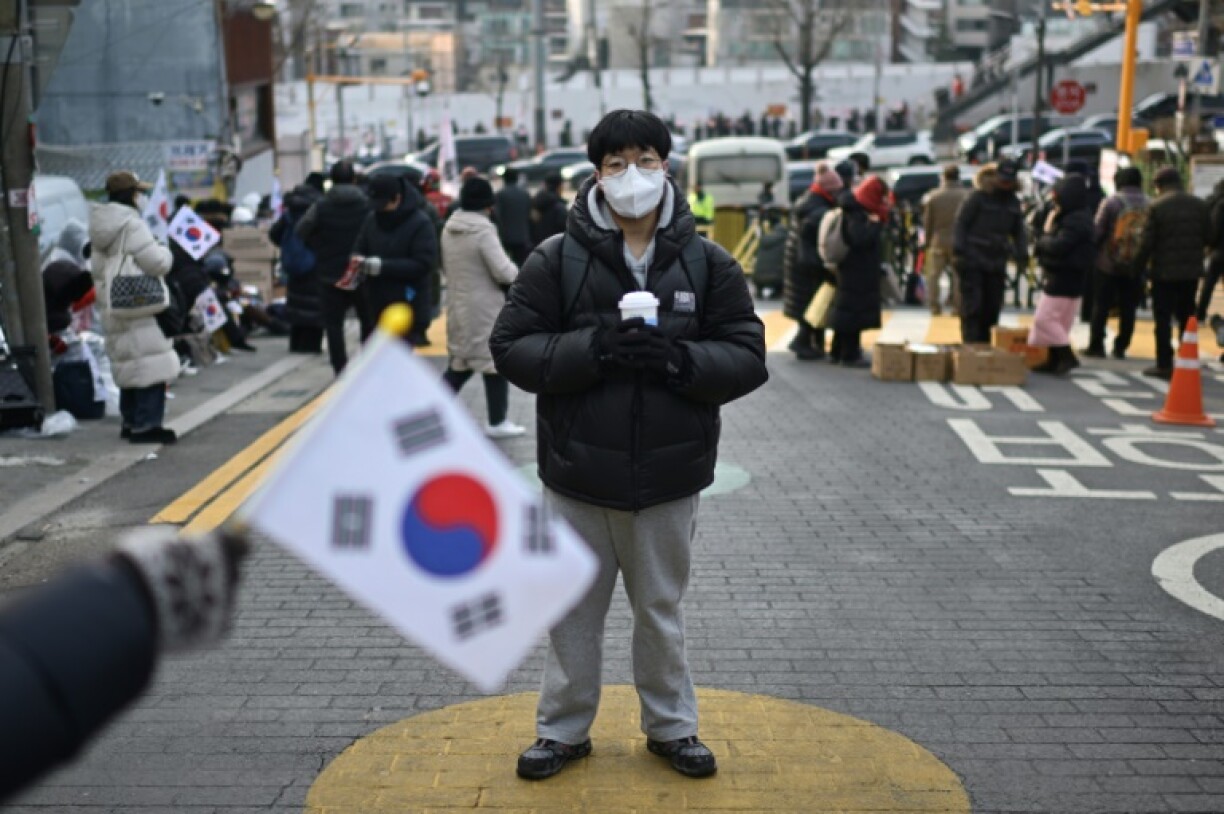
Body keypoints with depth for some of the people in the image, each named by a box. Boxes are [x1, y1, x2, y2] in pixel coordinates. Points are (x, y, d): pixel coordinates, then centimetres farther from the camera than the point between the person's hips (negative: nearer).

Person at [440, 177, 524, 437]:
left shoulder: (449, 228, 5)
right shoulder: (483, 231, -19)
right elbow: (505, 273, -19)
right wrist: (515, 269, 1)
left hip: (457, 306, 7)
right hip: (485, 309, -7)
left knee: (459, 362, 18)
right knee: (495, 362, 5)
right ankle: (497, 423, 12)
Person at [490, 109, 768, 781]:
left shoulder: (707, 263, 0)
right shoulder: (556, 260, -4)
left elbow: (747, 357, -1)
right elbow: (512, 348, -7)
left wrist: (680, 358, -20)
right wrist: (592, 348, -22)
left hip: (668, 475, 1)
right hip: (578, 474, -1)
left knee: (662, 610, 17)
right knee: (574, 610, 13)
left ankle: (671, 726, 35)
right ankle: (563, 728, 31)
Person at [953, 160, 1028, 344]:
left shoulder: (1013, 203, 12)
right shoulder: (978, 197, -5)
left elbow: (1018, 232, 19)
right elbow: (961, 223, -6)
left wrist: (1022, 255, 5)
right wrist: (958, 251, -15)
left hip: (997, 264, 5)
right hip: (973, 261, -5)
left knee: (993, 307, 7)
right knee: (972, 306, -8)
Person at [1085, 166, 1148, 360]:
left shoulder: (1111, 202, -9)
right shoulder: (1150, 205, 1)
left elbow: (1097, 232, -9)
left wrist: (1093, 248, 6)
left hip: (1108, 264, -3)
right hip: (1136, 266, 3)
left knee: (1101, 306, 5)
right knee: (1128, 309, 10)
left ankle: (1096, 346, 6)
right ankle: (1121, 348, 11)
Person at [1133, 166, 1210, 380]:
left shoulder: (1157, 206, -12)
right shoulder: (1199, 205, 4)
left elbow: (1148, 242, -12)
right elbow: (1207, 237, 8)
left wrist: (1140, 266, -2)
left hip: (1164, 272, -5)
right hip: (1192, 271, 5)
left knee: (1163, 319, 1)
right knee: (1187, 317, 14)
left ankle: (1164, 365, -1)